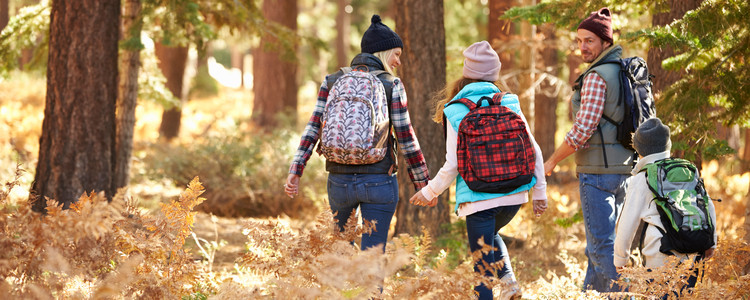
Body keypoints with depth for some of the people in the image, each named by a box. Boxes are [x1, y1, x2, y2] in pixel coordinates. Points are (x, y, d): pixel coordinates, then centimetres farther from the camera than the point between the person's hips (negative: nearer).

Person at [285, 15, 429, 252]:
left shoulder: (331, 82, 4)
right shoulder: (391, 85, -5)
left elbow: (314, 128, -3)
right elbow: (406, 138, -5)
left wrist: (295, 172, -4)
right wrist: (423, 184, 2)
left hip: (340, 180, 3)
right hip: (379, 181, -3)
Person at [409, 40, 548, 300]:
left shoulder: (455, 112, -5)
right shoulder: (510, 104, 3)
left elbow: (452, 166, -5)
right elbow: (533, 150, 2)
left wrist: (429, 192, 10)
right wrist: (539, 192, 11)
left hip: (479, 198, -4)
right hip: (514, 194, 4)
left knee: (482, 268, 4)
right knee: (490, 234, 32)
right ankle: (509, 279, 13)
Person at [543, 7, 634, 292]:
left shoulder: (596, 77, -15)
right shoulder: (624, 72, 14)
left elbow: (582, 131, -19)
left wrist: (552, 160, -7)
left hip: (598, 170, -9)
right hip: (623, 169, 9)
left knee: (601, 245, -7)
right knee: (599, 242, 16)